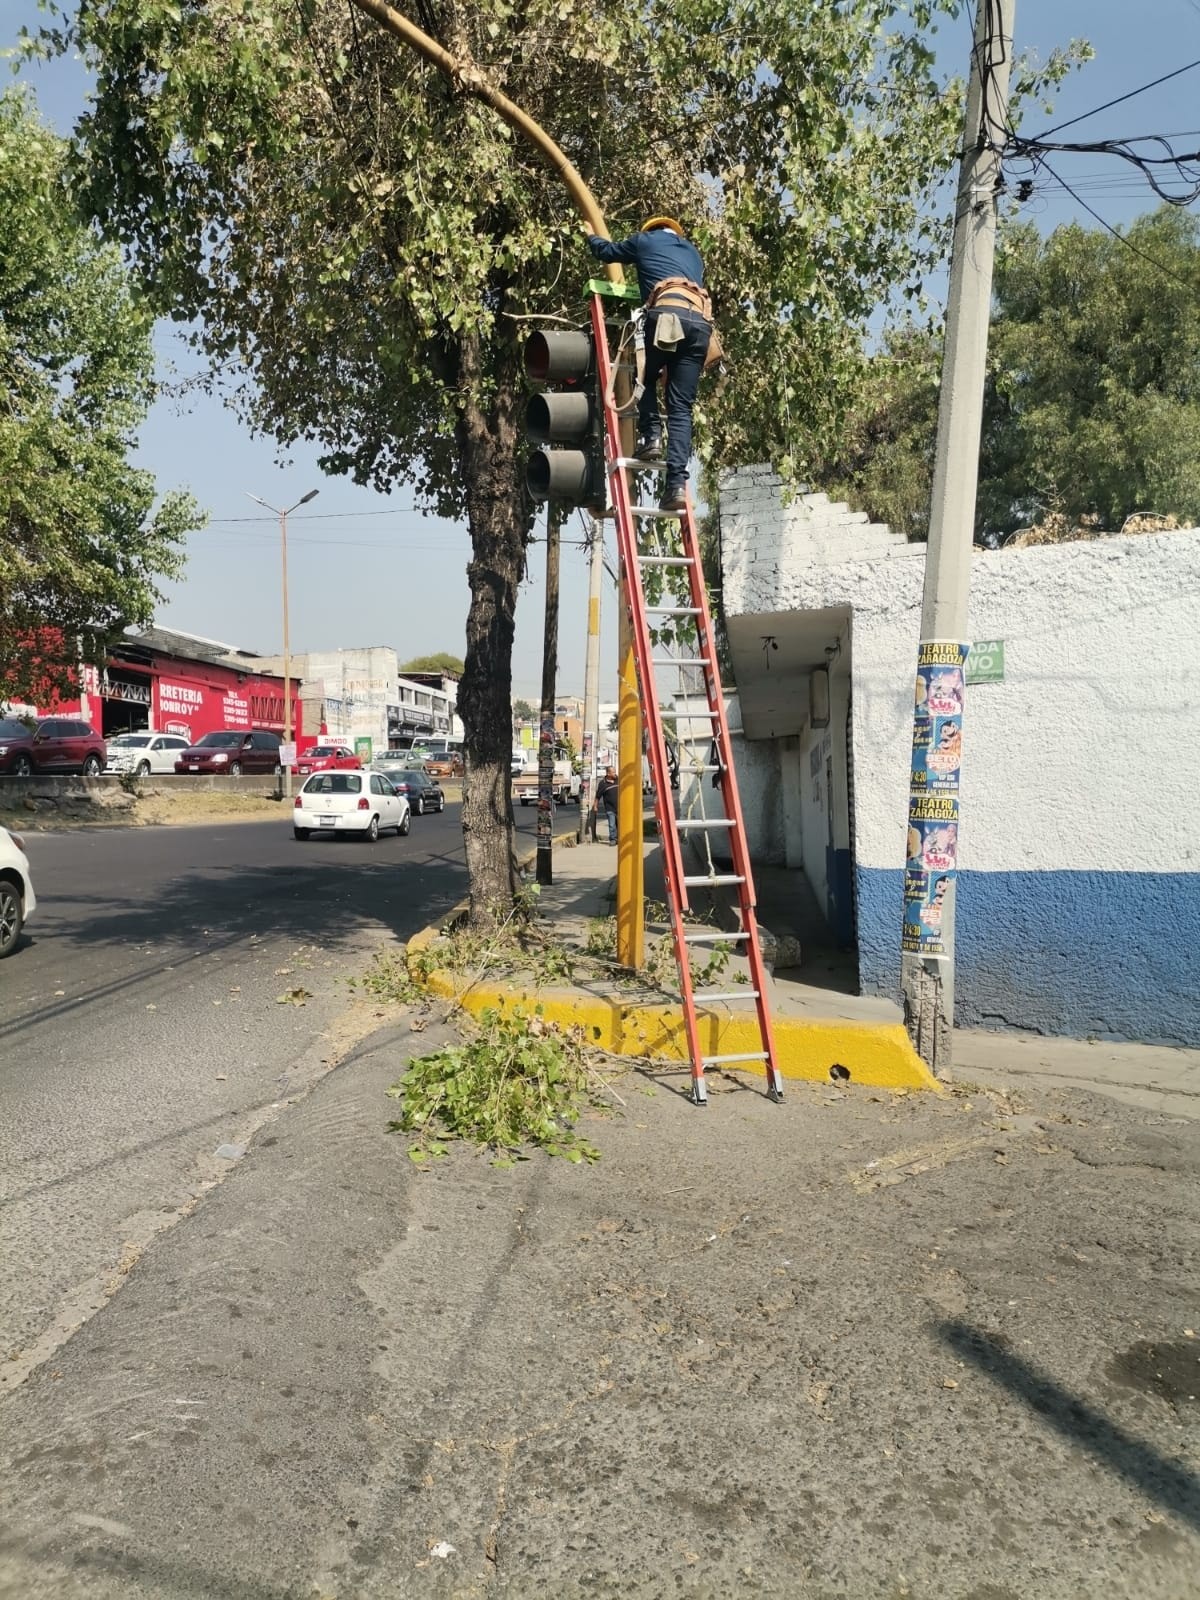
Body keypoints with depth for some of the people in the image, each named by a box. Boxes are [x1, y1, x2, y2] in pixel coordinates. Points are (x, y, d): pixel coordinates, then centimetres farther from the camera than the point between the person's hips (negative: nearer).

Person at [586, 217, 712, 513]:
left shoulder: (645, 240, 25)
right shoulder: (692, 251, 37)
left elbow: (606, 250, 39)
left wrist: (591, 236, 61)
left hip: (668, 312, -3)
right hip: (700, 320, 3)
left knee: (647, 378, 23)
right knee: (681, 407, -1)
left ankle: (650, 437, -1)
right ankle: (677, 483, -13)